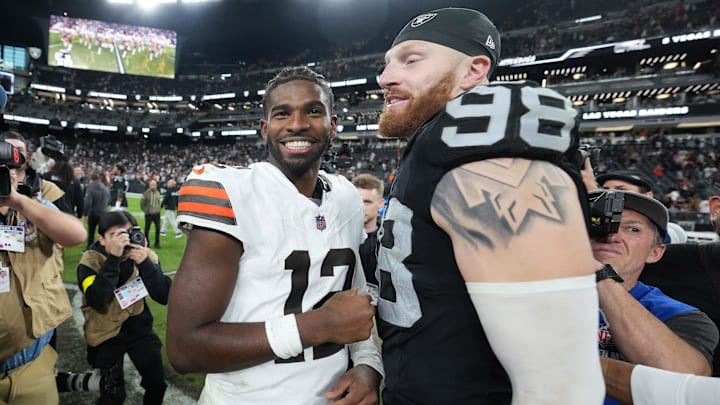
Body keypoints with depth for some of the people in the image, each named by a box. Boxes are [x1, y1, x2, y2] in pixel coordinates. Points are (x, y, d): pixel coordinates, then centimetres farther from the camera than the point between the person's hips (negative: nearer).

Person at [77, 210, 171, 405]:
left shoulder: (146, 255, -12)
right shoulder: (90, 261, -19)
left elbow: (164, 297, -19)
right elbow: (98, 302, -34)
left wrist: (145, 263, -31)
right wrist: (114, 258, -39)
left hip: (139, 327, 3)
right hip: (106, 333, -2)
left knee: (157, 384, 5)